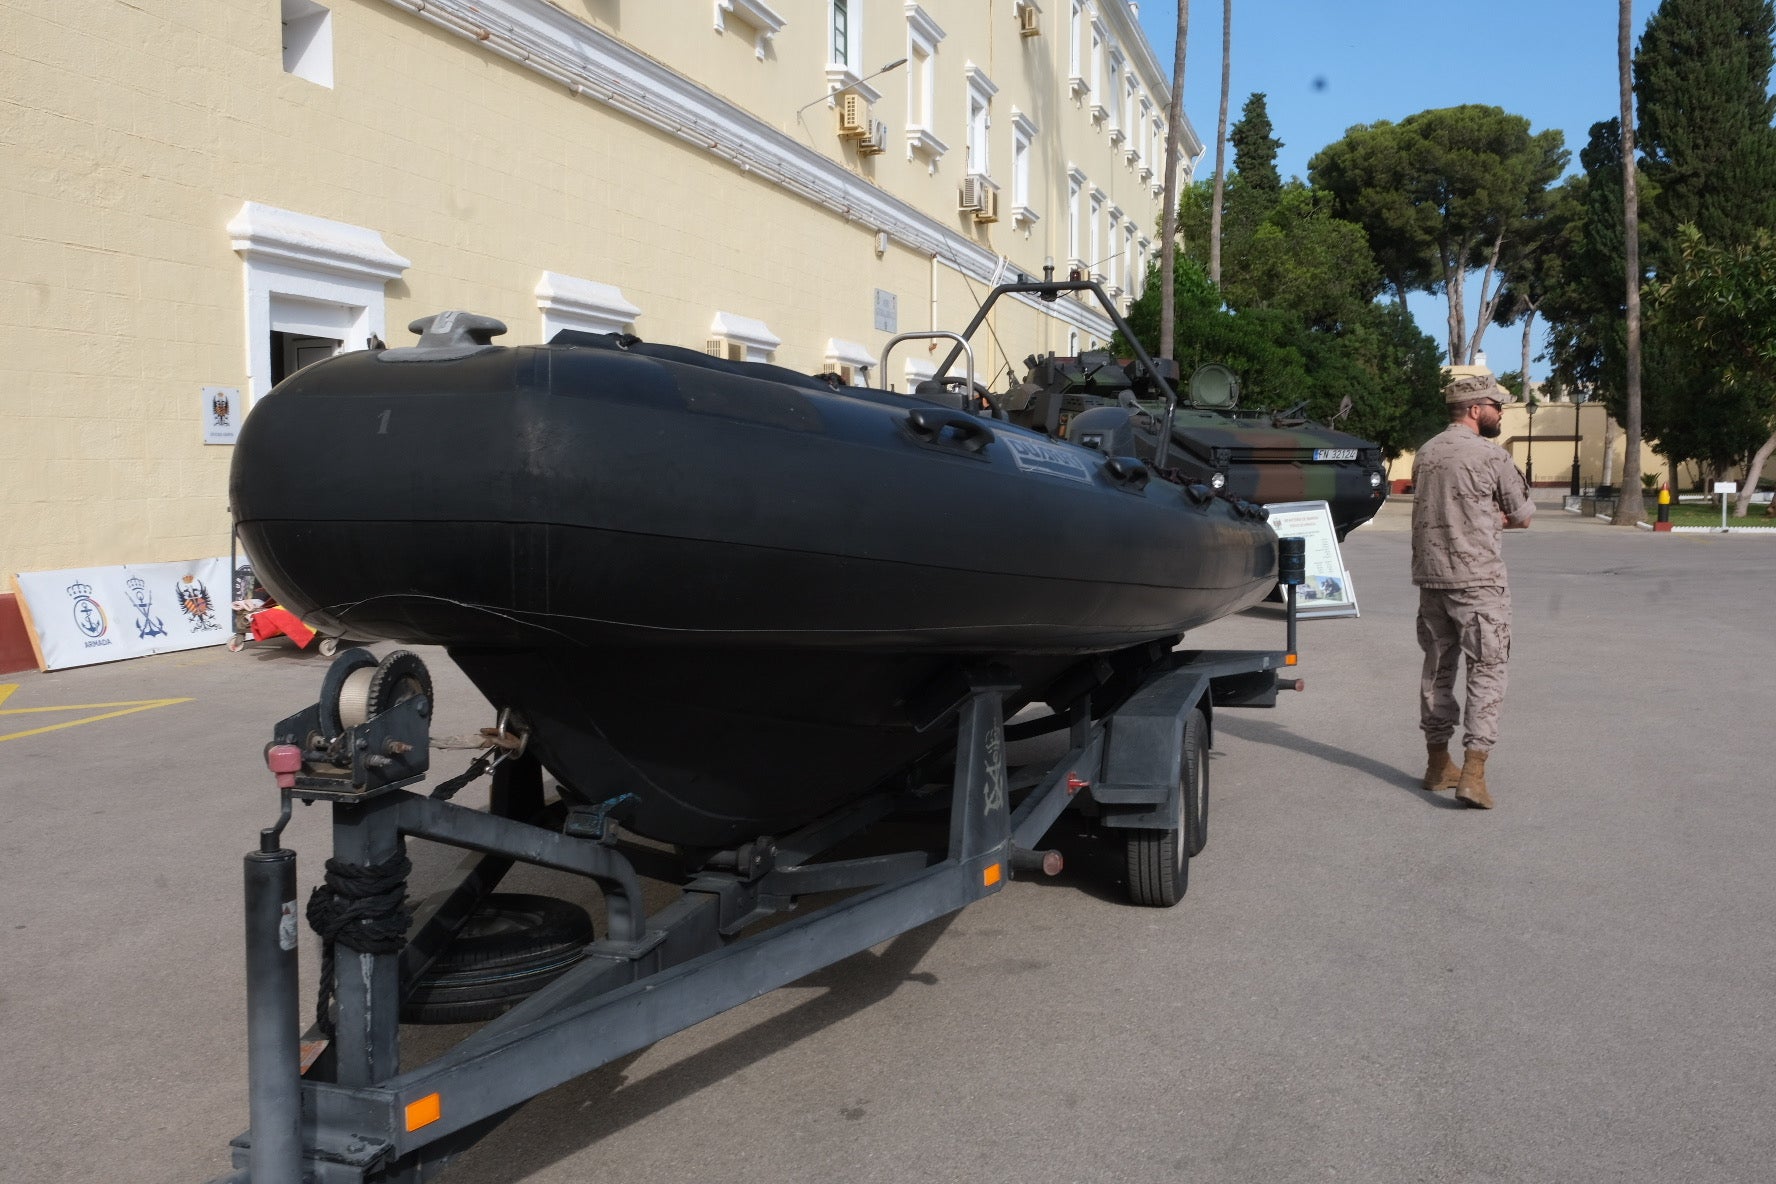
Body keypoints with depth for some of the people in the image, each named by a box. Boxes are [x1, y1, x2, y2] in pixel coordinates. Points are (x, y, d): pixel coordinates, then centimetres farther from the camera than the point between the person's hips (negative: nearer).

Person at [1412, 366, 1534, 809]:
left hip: (1430, 577, 7)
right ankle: (1473, 772, -9)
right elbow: (1523, 516, 0)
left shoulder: (1426, 453, 10)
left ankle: (1438, 764, 22)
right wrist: (1496, 519, 13)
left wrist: (1486, 519, 8)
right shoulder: (1491, 455, -9)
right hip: (1477, 581, -6)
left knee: (1437, 668, 14)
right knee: (1487, 671, -2)